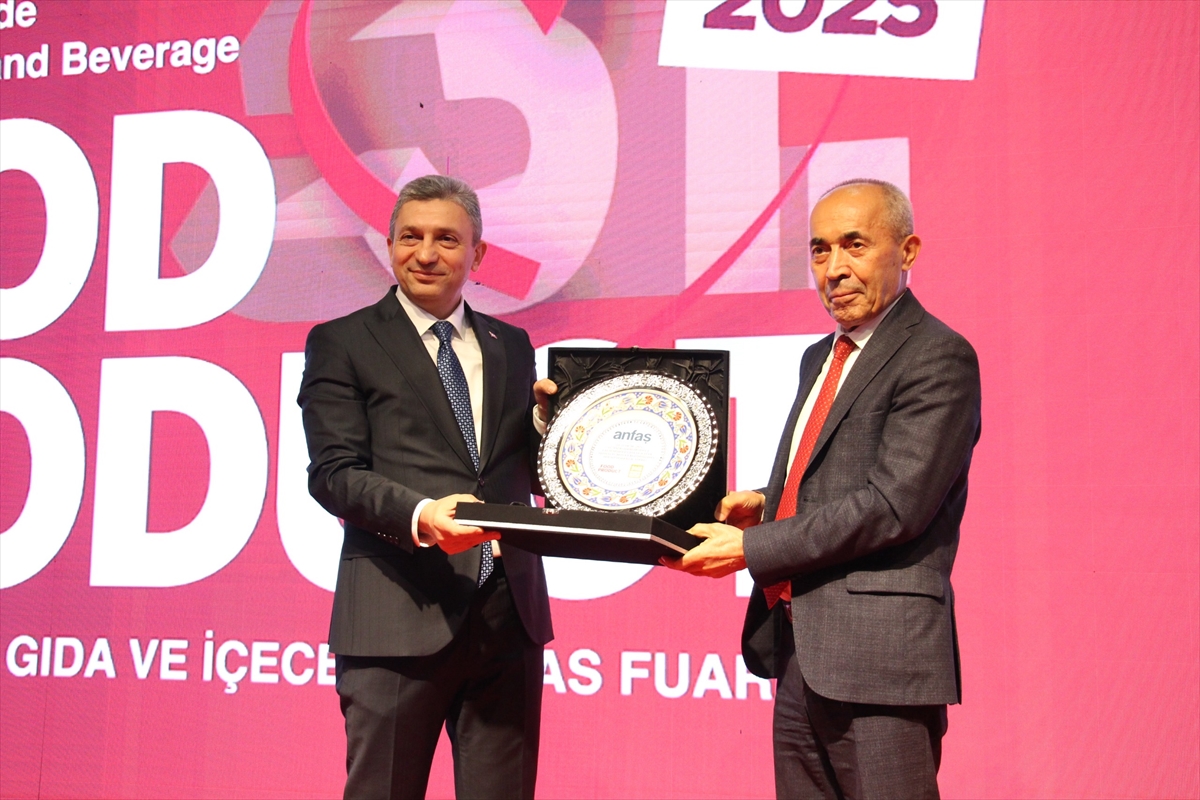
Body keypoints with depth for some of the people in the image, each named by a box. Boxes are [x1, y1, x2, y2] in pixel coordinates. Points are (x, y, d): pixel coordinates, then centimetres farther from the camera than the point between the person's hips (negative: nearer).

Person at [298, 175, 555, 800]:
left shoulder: (511, 345, 17)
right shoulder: (342, 343, 4)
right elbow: (334, 473, -7)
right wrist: (419, 514, -24)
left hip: (509, 613, 4)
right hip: (402, 614, -4)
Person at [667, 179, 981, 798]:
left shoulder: (938, 358, -10)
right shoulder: (821, 357, 18)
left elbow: (892, 505, -19)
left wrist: (751, 548, -15)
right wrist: (766, 503, 5)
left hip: (878, 657, -8)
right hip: (800, 653, 9)